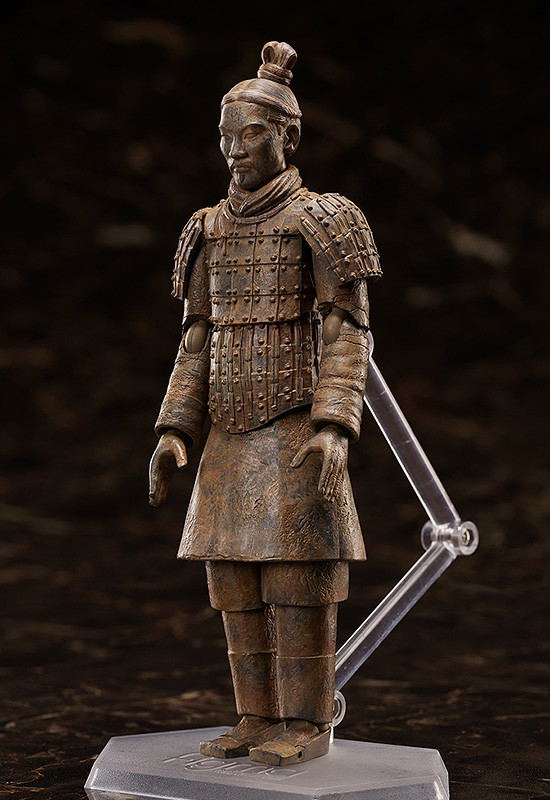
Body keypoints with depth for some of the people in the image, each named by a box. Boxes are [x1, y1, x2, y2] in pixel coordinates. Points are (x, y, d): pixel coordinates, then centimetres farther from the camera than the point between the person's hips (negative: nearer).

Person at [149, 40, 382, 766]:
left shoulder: (322, 221, -4)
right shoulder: (210, 231, 13)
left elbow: (348, 334, -8)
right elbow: (199, 342, 14)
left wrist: (334, 427, -20)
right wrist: (174, 432, 5)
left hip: (295, 433, -6)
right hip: (230, 441, 6)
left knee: (297, 581, -5)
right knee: (236, 583, 7)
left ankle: (307, 725, 6)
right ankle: (260, 721, 16)